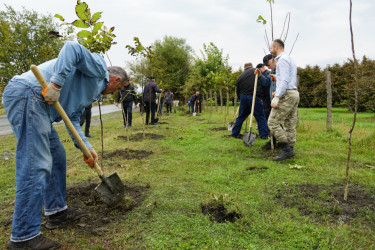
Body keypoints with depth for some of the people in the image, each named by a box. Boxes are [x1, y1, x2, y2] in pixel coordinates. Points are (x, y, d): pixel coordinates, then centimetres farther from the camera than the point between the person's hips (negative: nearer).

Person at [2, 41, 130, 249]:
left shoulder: (92, 91, 26)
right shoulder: (98, 66, 0)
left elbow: (73, 120, 23)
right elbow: (72, 48, -18)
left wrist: (87, 147, 14)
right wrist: (56, 83, -25)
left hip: (38, 104, 11)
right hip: (26, 94, -11)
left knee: (57, 156, 16)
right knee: (36, 164, -11)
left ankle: (57, 211, 27)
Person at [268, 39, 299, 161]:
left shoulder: (282, 59, -9)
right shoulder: (290, 60, 23)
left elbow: (285, 80, -20)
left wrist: (276, 97, -25)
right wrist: (276, 78, 32)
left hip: (286, 95, -10)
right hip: (294, 94, 10)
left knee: (273, 122, -9)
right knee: (290, 125, 8)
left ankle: (286, 149, -10)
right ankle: (290, 150, 10)